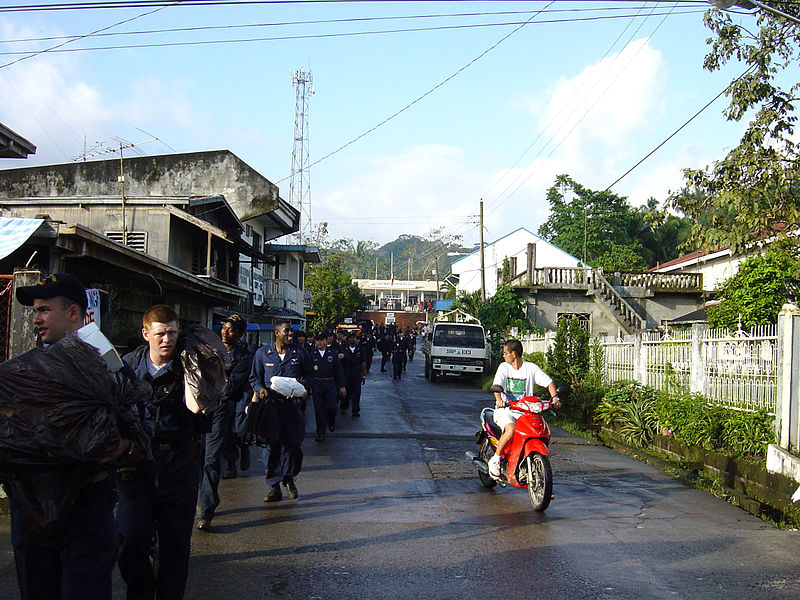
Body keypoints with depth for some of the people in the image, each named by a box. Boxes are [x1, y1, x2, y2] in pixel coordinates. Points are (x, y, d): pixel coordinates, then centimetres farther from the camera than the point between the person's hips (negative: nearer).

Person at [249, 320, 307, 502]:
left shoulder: (299, 352, 8)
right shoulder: (262, 353, 7)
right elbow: (255, 377, 13)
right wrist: (260, 389, -7)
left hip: (292, 406, 1)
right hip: (270, 406, 0)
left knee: (293, 443, -1)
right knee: (271, 445, -1)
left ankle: (289, 479, 23)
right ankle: (274, 486, 8)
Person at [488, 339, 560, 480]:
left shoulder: (531, 368, 5)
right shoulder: (504, 367, 5)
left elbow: (548, 382, 4)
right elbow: (497, 385, -9)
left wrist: (554, 398, -14)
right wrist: (499, 399, -30)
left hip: (525, 411, 2)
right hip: (505, 410, -2)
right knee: (511, 430, -33)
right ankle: (495, 459, -13)